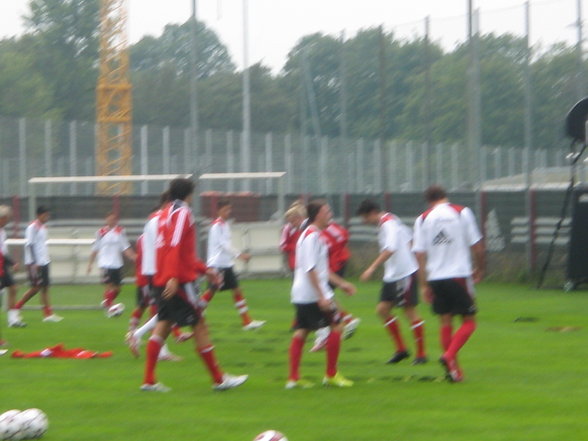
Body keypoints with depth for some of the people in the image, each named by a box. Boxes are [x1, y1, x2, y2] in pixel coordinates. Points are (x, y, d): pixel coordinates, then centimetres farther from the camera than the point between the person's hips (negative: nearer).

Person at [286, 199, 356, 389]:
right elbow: (311, 269, -21)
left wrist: (341, 283, 29)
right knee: (336, 326, -3)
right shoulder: (313, 236, -14)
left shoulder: (313, 235, 18)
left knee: (301, 332, 8)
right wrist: (322, 297, -23)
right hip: (314, 294, -10)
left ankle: (293, 378, 6)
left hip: (301, 294, 10)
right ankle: (331, 375, 0)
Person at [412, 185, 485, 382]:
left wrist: (424, 284, 2)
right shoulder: (462, 213, 1)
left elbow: (420, 254, 0)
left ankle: (453, 369, 11)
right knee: (468, 322, 4)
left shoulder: (423, 219, 5)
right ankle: (449, 356, -19)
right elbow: (476, 245, 0)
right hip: (459, 275, -3)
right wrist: (479, 268, 15)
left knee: (446, 323, 12)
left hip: (435, 278, 3)